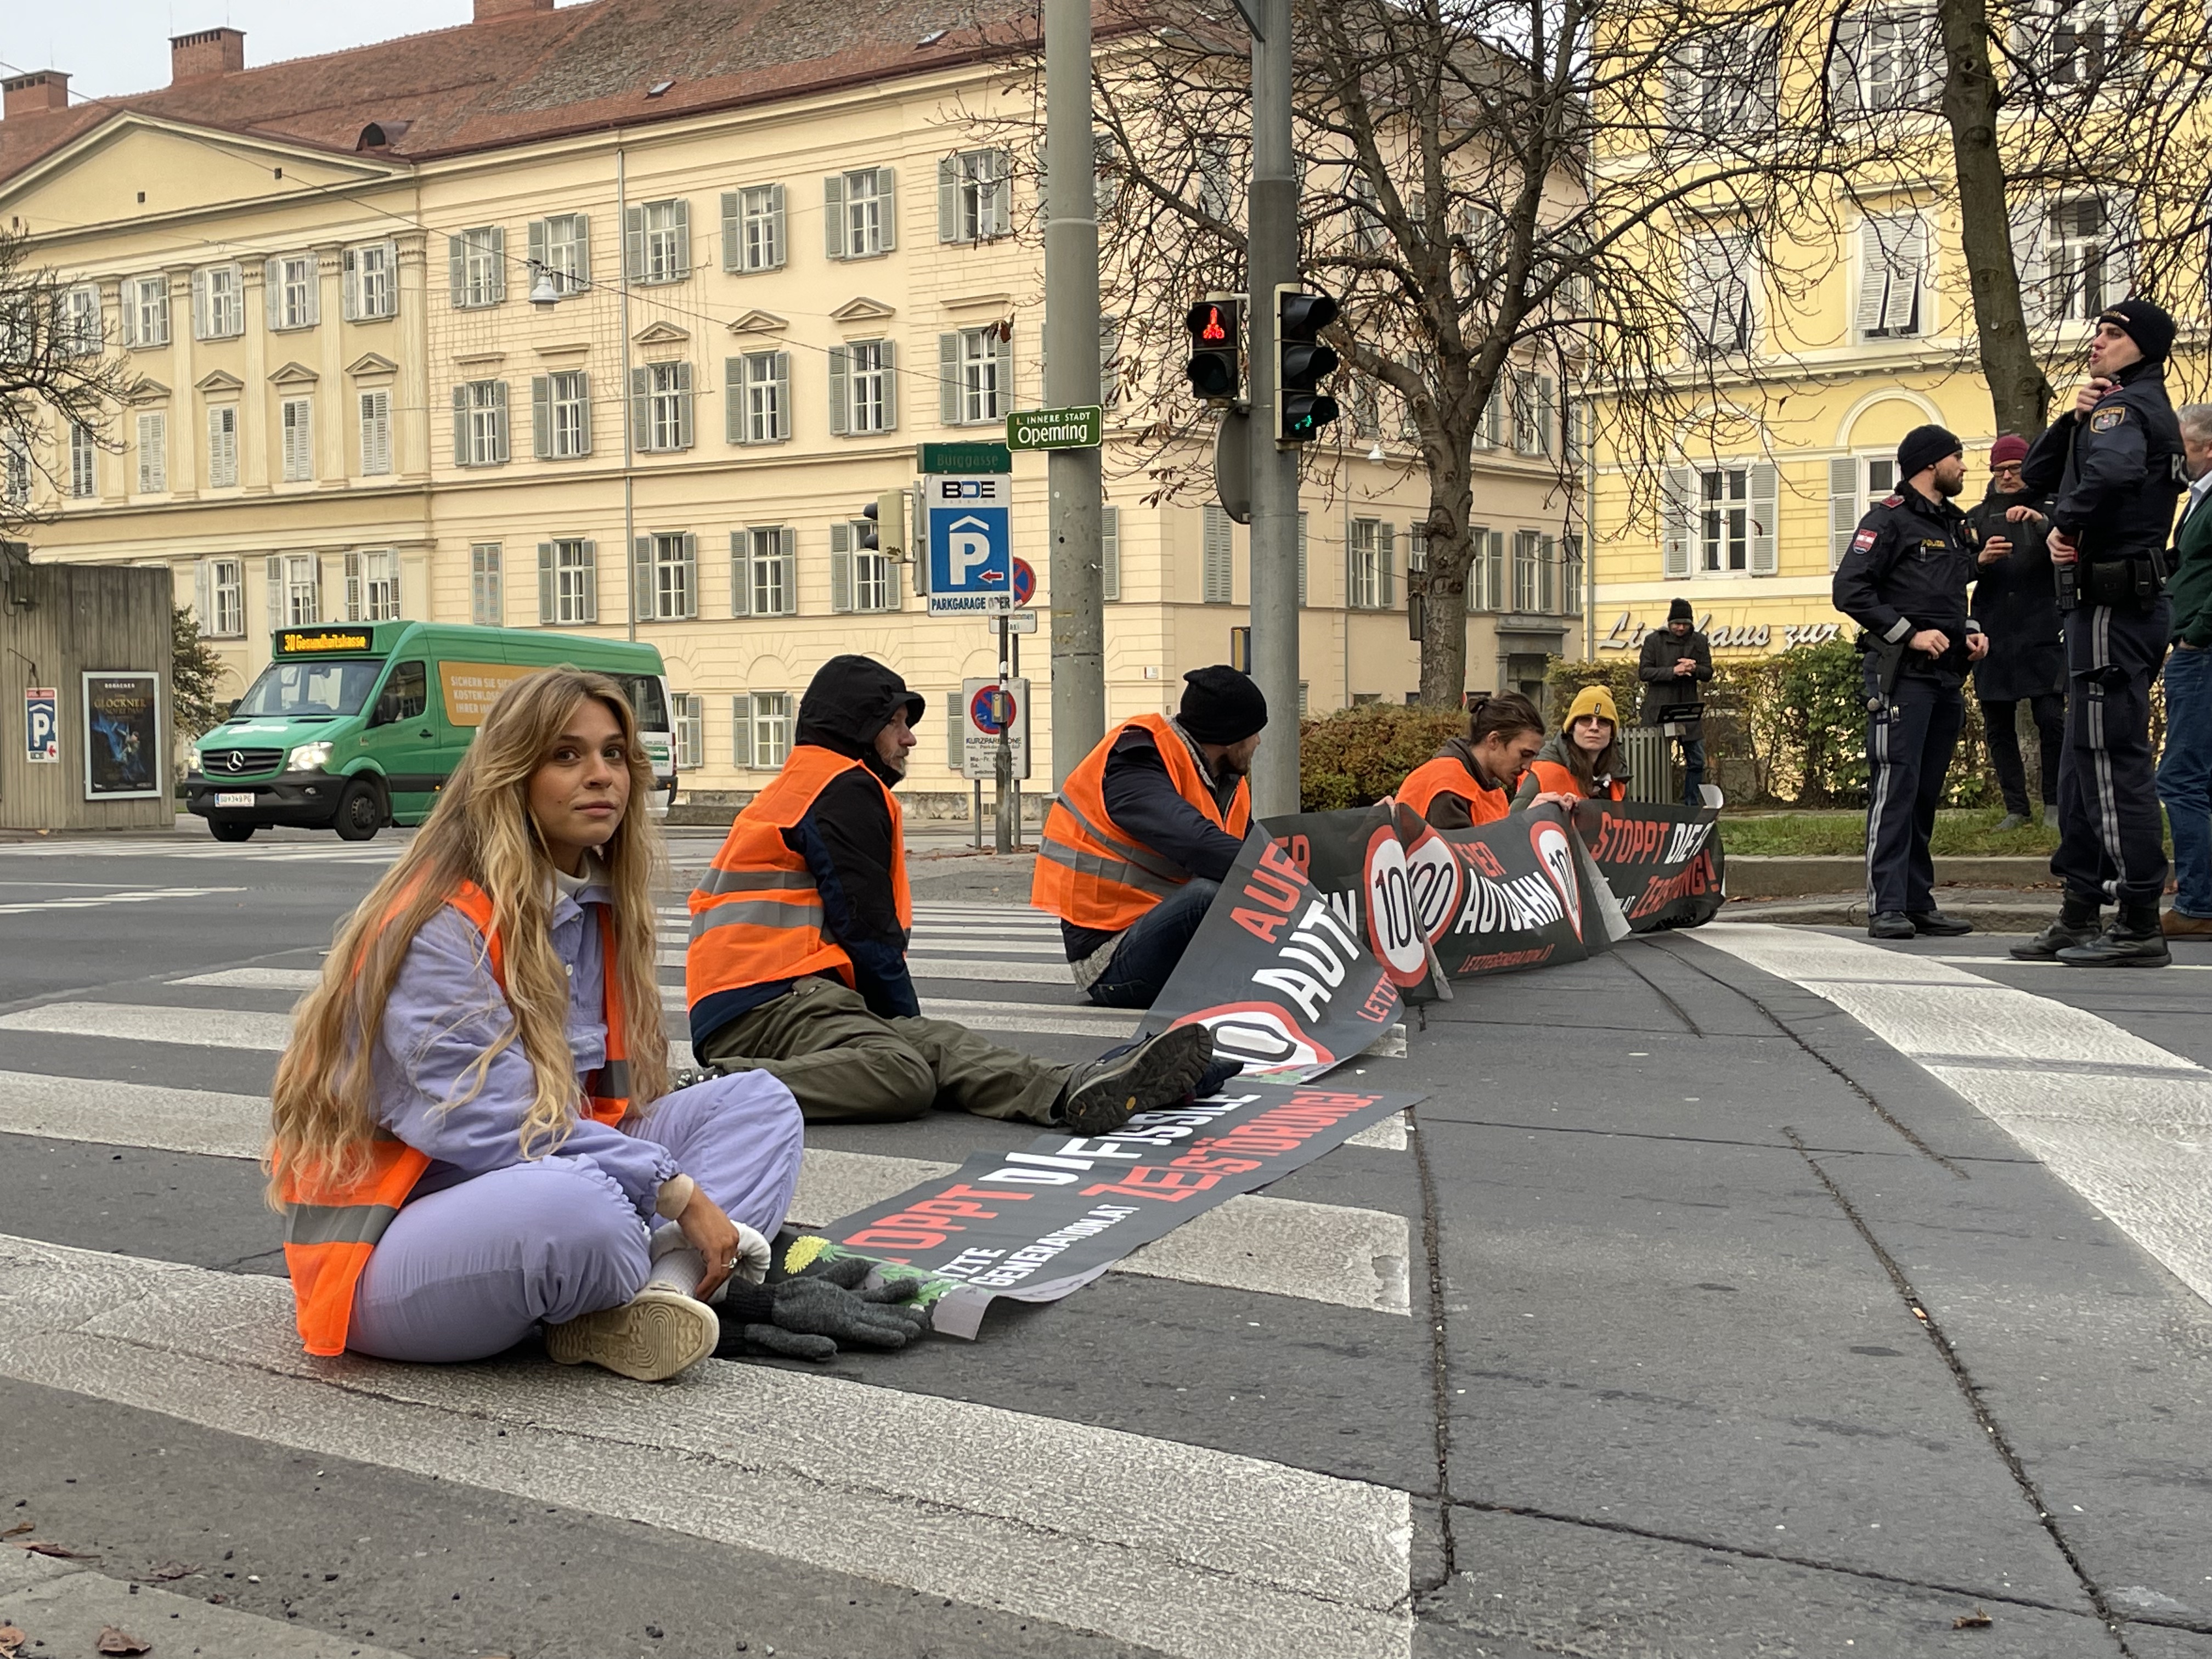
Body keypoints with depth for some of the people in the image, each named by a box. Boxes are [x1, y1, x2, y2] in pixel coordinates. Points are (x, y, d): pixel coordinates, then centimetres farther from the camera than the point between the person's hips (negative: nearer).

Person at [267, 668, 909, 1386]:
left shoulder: (601, 908, 9)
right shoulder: (442, 923, -17)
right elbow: (490, 1123, -24)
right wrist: (676, 1189, -21)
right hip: (395, 1241, -9)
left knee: (758, 1101, -3)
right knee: (577, 1207, -41)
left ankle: (664, 1289, -27)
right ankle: (719, 1283, -10)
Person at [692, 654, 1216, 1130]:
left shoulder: (799, 787, 31)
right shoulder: (847, 789, -1)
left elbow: (859, 921, 27)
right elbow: (867, 931, -6)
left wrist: (908, 1027, 18)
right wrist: (907, 1022, 7)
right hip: (774, 999, -9)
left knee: (937, 1042, -14)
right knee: (902, 1073, -33)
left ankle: (1069, 1092, -35)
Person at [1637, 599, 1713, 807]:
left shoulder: (1700, 641, 7)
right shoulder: (1654, 640, -2)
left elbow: (1708, 673, 8)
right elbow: (1643, 672, -8)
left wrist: (1694, 669, -15)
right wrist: (1673, 671, -19)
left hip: (1689, 710, 3)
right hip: (1659, 711, -3)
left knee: (1696, 761, 5)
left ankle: (1692, 806, 16)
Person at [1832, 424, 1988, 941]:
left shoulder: (1956, 525, 22)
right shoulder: (1889, 518, -3)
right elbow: (1849, 591, -12)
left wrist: (1970, 632, 12)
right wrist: (1910, 634, -15)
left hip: (1947, 675, 8)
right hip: (1902, 673, -8)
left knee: (1927, 792, 9)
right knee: (1895, 787, -12)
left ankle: (1920, 902, 13)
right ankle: (1887, 907, -13)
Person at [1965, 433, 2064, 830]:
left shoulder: (2049, 509, 9)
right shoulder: (1978, 516, 13)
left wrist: (2041, 522, -23)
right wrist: (1980, 560, -18)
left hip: (2042, 632, -2)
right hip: (1992, 634, 2)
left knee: (2051, 719, -9)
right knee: (1998, 726, 3)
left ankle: (2054, 804, 5)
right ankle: (2016, 807, 12)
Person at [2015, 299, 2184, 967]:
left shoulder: (2123, 406, -9)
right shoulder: (2143, 411, 23)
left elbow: (2113, 468, -34)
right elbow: (2036, 473, 18)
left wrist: (2066, 526, -19)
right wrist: (2071, 420, 2)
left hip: (2113, 604, -11)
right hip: (2111, 605, 11)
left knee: (2113, 760, -9)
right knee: (2085, 762, 13)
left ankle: (2140, 925, -7)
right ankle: (2080, 917, 19)